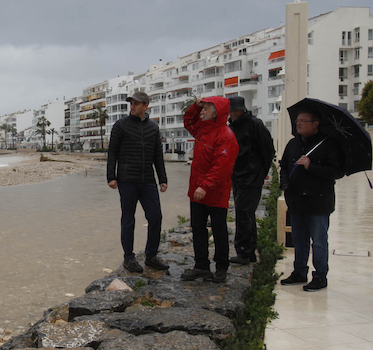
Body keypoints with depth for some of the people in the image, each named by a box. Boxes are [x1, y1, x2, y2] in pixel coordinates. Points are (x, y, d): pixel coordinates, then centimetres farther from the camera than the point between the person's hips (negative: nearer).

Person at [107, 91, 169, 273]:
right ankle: (129, 258, 13)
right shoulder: (121, 125, 0)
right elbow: (112, 152, -1)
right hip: (127, 181, -4)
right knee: (128, 220, 2)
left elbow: (158, 156, 14)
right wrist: (111, 177, -9)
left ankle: (151, 256, 14)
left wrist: (163, 179, 9)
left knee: (155, 217, 0)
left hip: (148, 181, 4)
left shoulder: (153, 127, 11)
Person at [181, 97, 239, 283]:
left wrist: (205, 186, -32)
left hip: (216, 194, -9)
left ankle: (221, 268, 17)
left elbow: (221, 166, -26)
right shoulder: (202, 128, 9)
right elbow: (188, 122, 30)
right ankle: (201, 266, 19)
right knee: (198, 228, 11)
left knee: (219, 231, 5)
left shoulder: (225, 136, -18)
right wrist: (196, 106, 12)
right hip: (197, 191, 9)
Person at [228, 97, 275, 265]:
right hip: (238, 178, 8)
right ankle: (250, 253, 20)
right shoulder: (232, 127, 15)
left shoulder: (254, 124, -9)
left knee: (244, 213, -11)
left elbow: (268, 150, -8)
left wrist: (261, 172, -3)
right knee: (246, 215, 12)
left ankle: (243, 251, -7)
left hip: (252, 179, -8)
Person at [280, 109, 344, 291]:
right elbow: (284, 166, 22)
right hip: (296, 201, 6)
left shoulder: (328, 144, -8)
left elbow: (337, 172, -15)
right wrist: (284, 182, 2)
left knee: (319, 241, 1)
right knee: (298, 239, 15)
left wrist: (311, 166, -21)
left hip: (318, 202, -6)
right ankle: (299, 272, 27)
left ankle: (320, 276, 11)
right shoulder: (293, 143, 12)